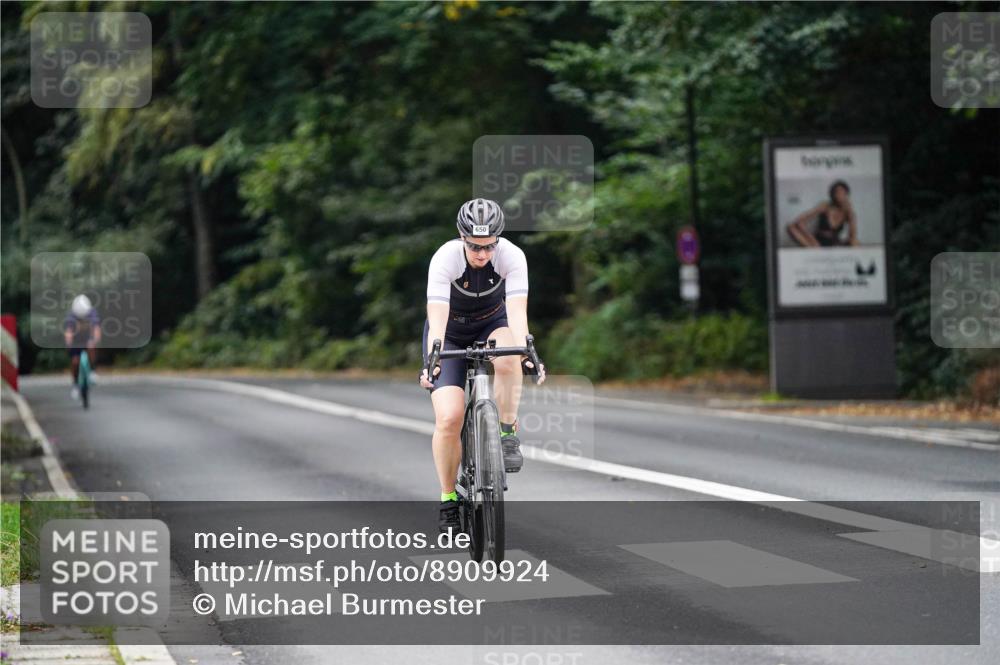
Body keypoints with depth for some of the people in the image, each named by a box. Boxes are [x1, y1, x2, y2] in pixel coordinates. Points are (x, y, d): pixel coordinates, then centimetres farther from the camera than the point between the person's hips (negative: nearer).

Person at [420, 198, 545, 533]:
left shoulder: (512, 256, -26)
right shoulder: (446, 258, -29)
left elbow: (517, 311, -36)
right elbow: (437, 317, -38)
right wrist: (432, 361, -53)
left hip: (491, 324, 1)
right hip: (450, 333, -1)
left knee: (508, 358, -37)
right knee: (449, 418, -18)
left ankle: (508, 433, -16)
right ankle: (448, 500, 0)